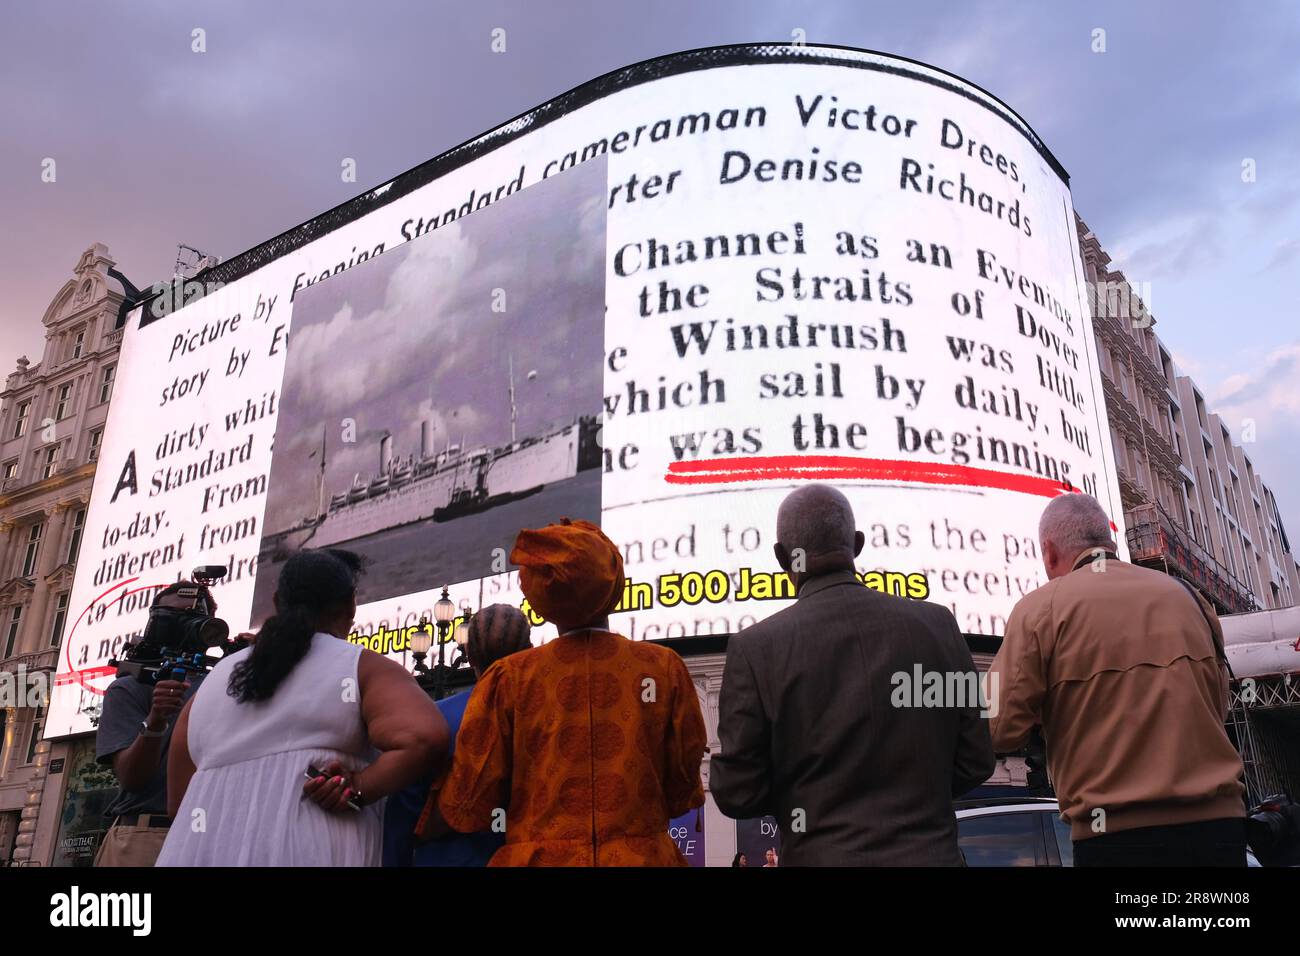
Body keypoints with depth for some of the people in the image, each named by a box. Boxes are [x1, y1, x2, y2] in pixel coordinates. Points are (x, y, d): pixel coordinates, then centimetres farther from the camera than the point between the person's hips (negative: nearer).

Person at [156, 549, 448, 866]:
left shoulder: (213, 680, 14)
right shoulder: (363, 668, 0)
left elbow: (179, 802, 18)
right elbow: (426, 736, -19)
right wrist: (357, 788, -10)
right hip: (311, 850, -3)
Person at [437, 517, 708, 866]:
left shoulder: (508, 678, -7)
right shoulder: (664, 668, -6)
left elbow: (466, 809, -4)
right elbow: (683, 791, 0)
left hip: (537, 858, 0)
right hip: (642, 857, 0)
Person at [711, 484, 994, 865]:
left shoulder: (754, 647, -14)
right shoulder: (938, 624, -6)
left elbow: (736, 794, -10)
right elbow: (975, 763, 0)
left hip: (822, 854, -2)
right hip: (930, 851, 2)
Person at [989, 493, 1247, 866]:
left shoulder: (1039, 607, -6)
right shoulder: (1183, 595, 8)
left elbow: (1002, 731, -9)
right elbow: (1218, 707, 18)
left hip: (1118, 833, -4)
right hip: (1219, 821, 5)